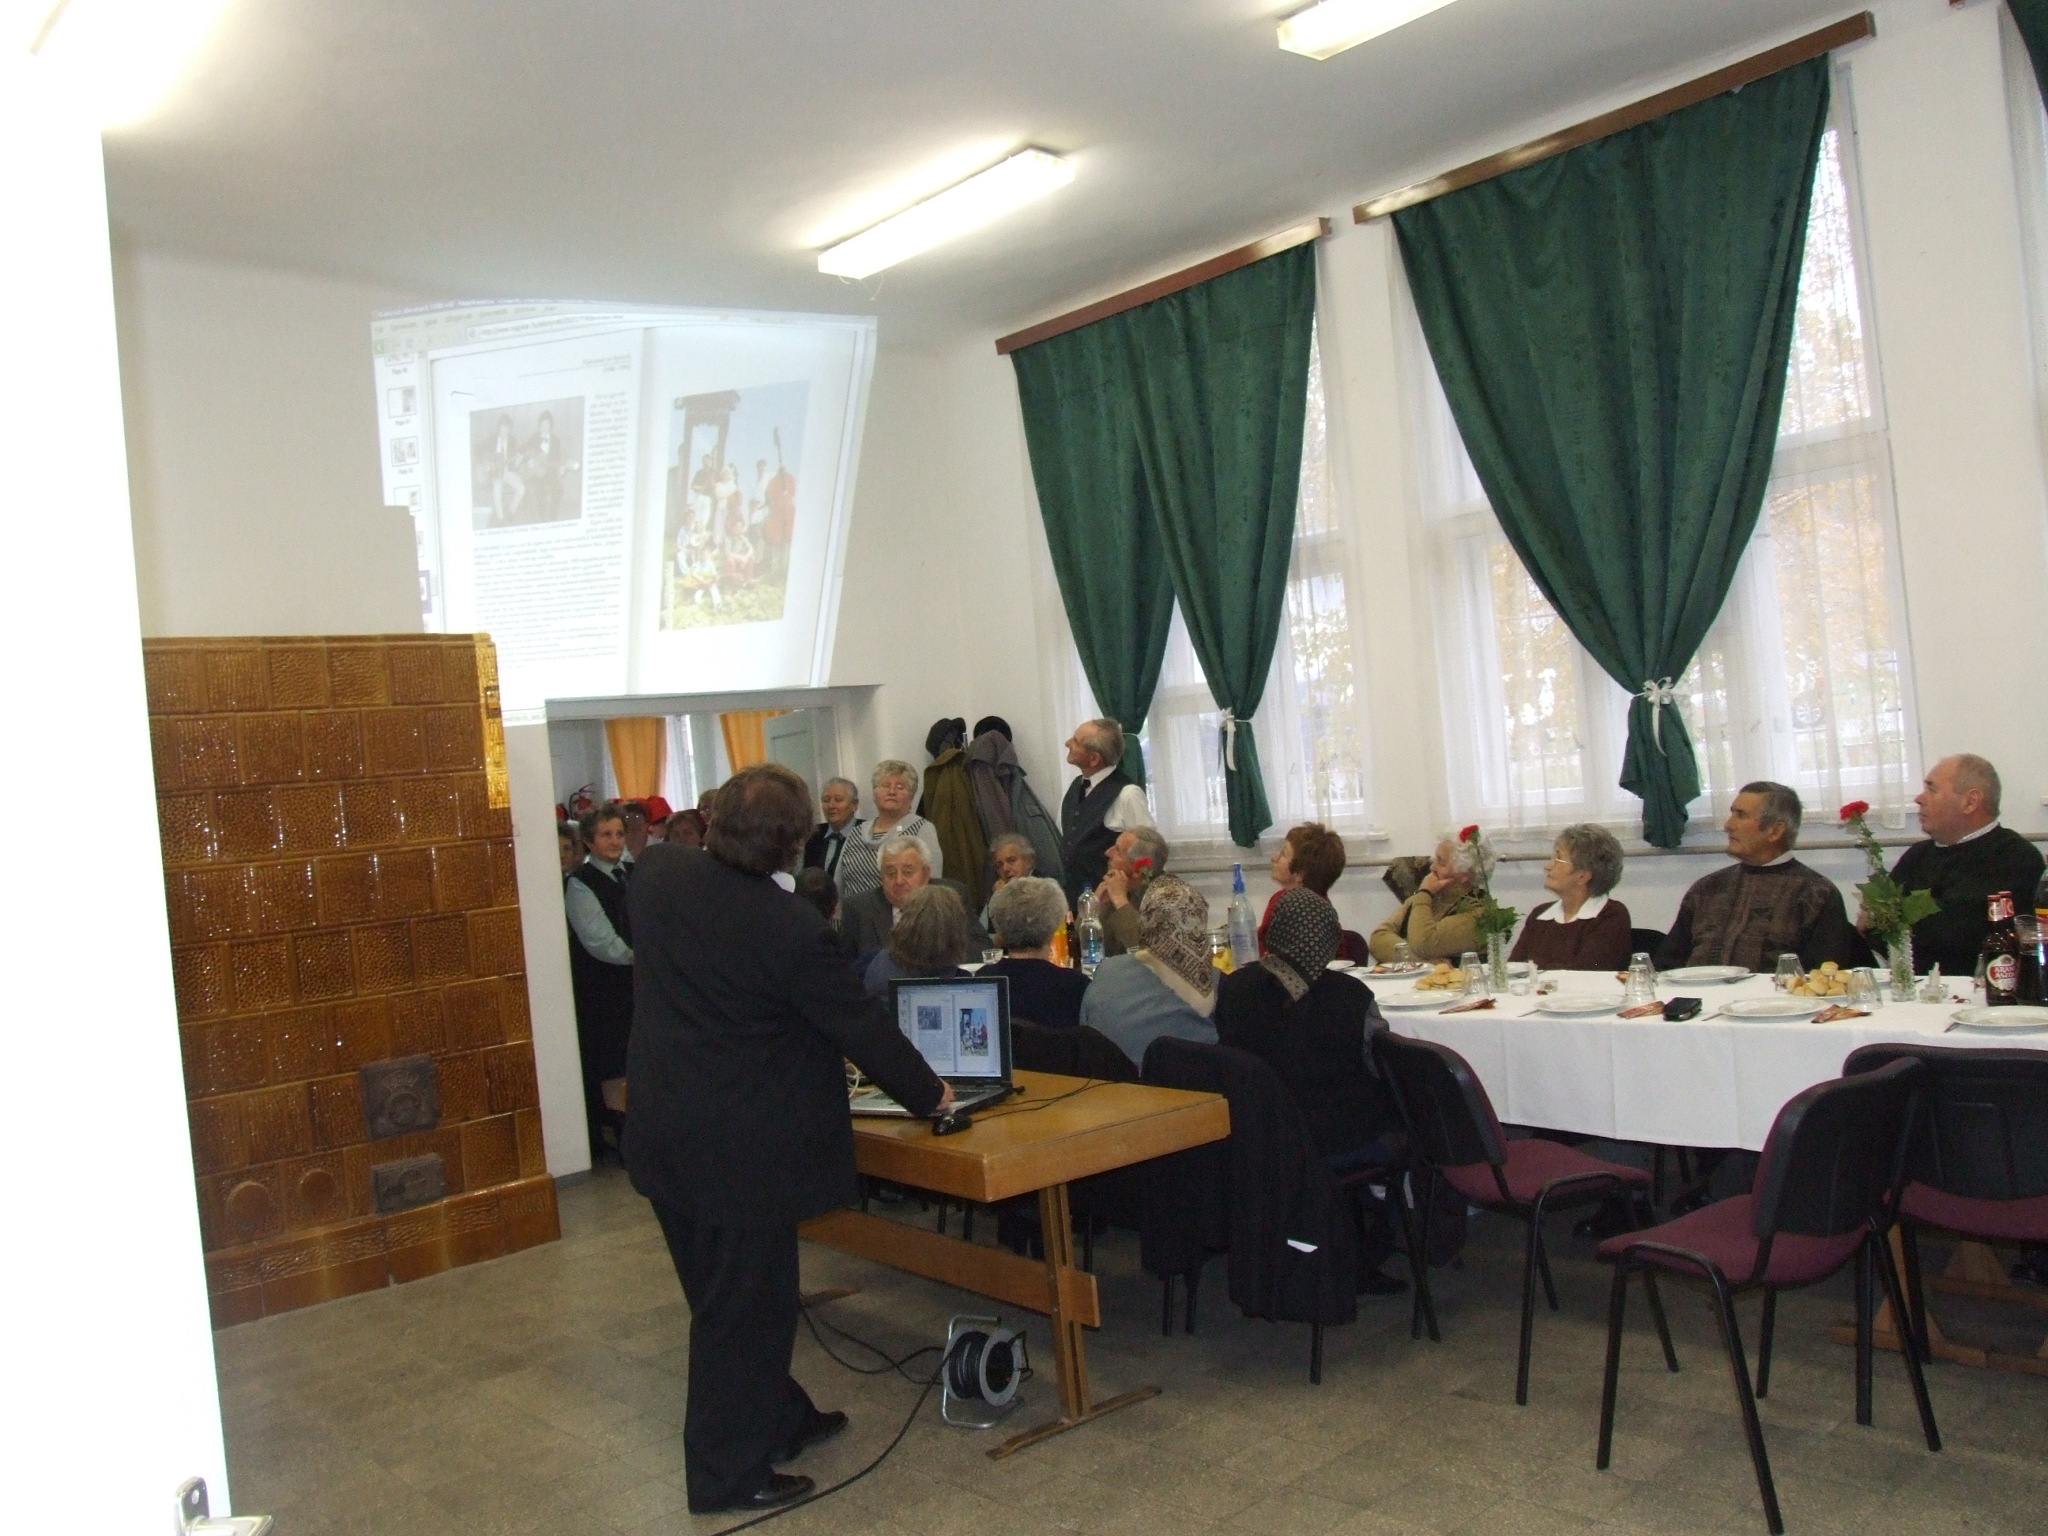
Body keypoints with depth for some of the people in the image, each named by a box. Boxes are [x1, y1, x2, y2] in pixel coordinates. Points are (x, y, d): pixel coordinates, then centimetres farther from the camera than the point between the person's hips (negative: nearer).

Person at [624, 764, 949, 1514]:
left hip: (665, 1135, 8)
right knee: (743, 1309, 7)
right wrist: (928, 1094, 0)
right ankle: (729, 1473, 20)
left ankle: (781, 1418, 37)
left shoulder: (658, 874, -6)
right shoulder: (790, 927, -24)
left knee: (724, 1298, 20)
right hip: (743, 1147, -8)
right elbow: (860, 1025, -13)